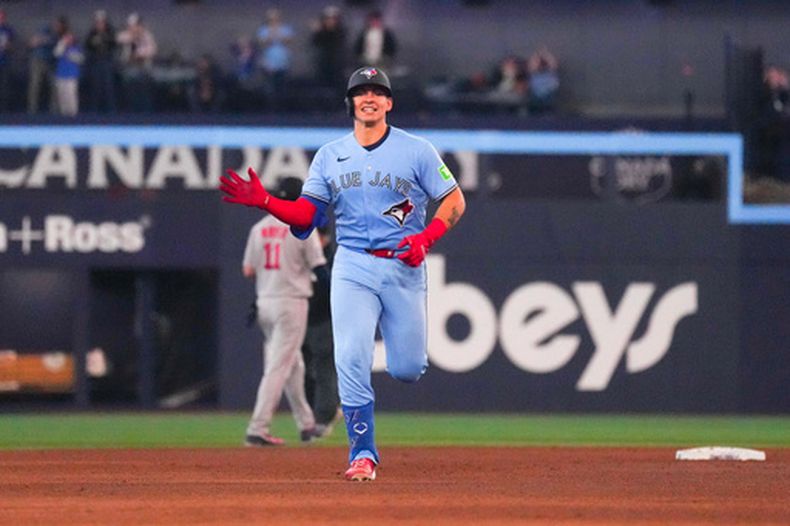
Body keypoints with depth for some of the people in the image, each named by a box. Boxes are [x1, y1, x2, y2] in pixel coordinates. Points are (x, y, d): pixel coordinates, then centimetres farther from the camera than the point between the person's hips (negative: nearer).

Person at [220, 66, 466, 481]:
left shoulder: (416, 150, 1)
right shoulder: (329, 156, 10)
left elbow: (454, 201, 1)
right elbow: (306, 216, 6)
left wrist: (426, 238, -15)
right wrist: (264, 202, -12)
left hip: (403, 266, -1)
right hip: (352, 267, 1)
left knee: (406, 369, -1)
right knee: (351, 359, -14)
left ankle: (404, 342, 38)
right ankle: (362, 454, -7)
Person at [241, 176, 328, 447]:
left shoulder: (259, 228, 7)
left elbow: (248, 271, 8)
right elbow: (319, 269, -8)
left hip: (265, 302, 6)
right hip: (291, 302, -6)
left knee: (293, 364, 19)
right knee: (279, 367, -8)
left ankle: (306, 425, 27)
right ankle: (257, 429, -15)